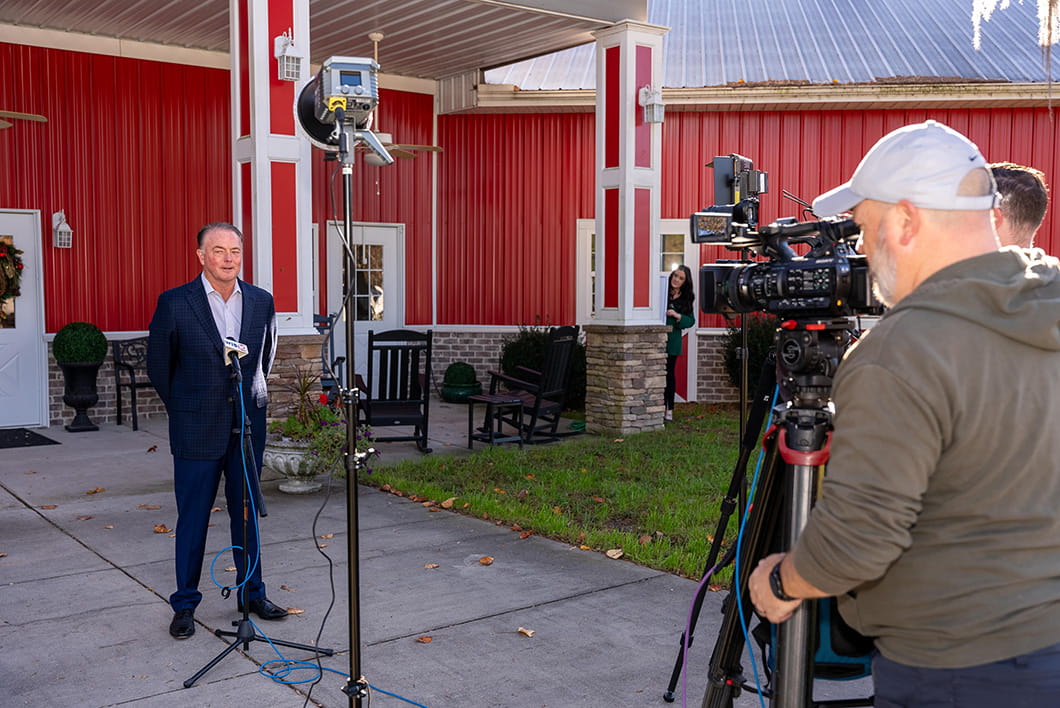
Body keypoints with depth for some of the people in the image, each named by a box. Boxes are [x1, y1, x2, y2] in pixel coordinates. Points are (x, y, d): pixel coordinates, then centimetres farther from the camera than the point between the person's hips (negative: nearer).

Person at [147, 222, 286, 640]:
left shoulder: (261, 302, 2)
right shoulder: (175, 303, -8)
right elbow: (158, 366, 2)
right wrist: (187, 412, 8)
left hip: (247, 428, 3)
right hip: (197, 432, -3)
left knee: (246, 513, 13)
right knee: (193, 519, 6)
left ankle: (251, 593, 27)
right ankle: (185, 604, 20)